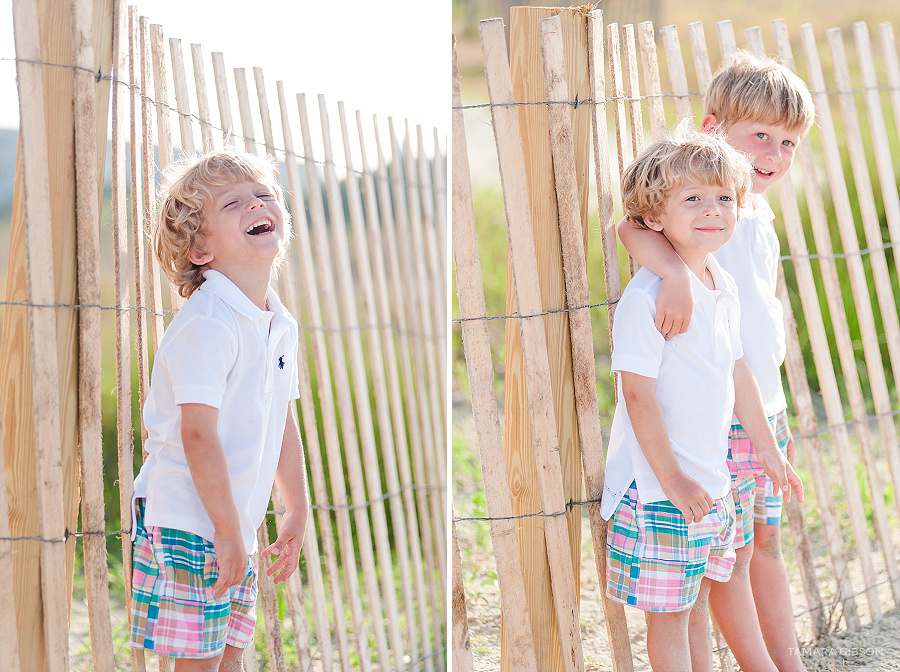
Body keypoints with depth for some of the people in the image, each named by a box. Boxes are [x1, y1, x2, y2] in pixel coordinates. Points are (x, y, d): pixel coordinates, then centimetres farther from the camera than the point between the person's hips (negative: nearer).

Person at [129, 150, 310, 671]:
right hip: (188, 523, -8)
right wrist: (229, 534, -20)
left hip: (236, 521, 8)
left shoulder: (281, 324, 8)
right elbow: (198, 436, -22)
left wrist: (299, 511, 20)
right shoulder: (207, 325, -20)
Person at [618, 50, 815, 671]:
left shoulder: (761, 216, 12)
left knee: (768, 541, 17)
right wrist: (675, 272, -51)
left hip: (764, 409, 8)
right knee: (733, 552, 3)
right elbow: (633, 227, -34)